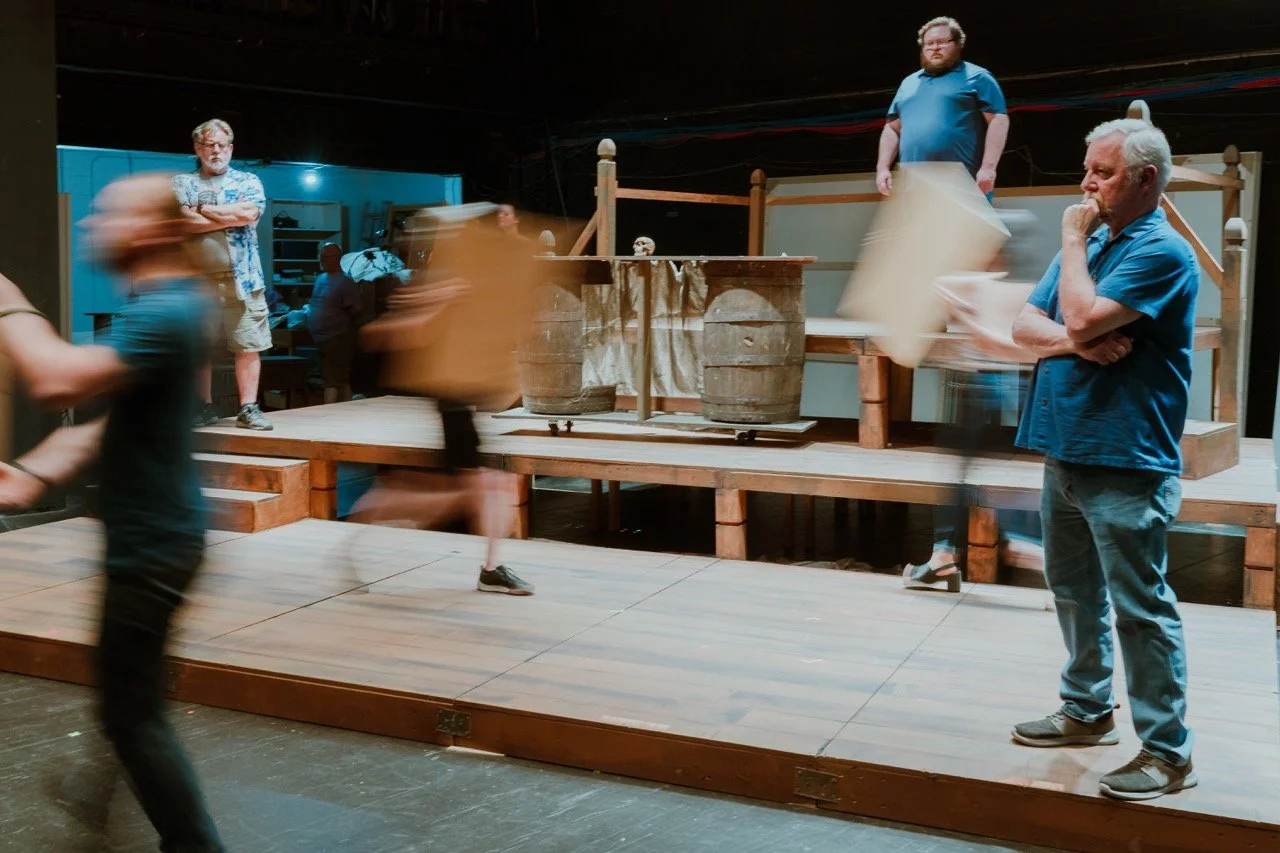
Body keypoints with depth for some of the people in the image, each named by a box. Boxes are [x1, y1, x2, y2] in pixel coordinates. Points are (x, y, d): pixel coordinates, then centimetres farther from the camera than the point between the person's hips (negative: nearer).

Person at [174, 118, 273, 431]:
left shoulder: (248, 181, 10)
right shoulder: (181, 183, 9)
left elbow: (249, 213, -11)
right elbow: (182, 222, -9)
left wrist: (203, 209, -5)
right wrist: (231, 217, -10)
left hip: (243, 278, 0)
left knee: (249, 345, -3)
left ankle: (248, 408, 2)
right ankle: (205, 407, 15)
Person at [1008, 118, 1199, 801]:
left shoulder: (1162, 251, -12)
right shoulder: (1090, 243, 15)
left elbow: (1083, 318, -23)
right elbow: (1026, 325, 7)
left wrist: (1073, 241, -9)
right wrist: (1076, 342, -14)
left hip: (1124, 463, -9)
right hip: (1065, 453, 9)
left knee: (1140, 606, -4)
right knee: (1075, 592, 17)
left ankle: (1167, 750, 4)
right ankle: (1088, 709, 32)